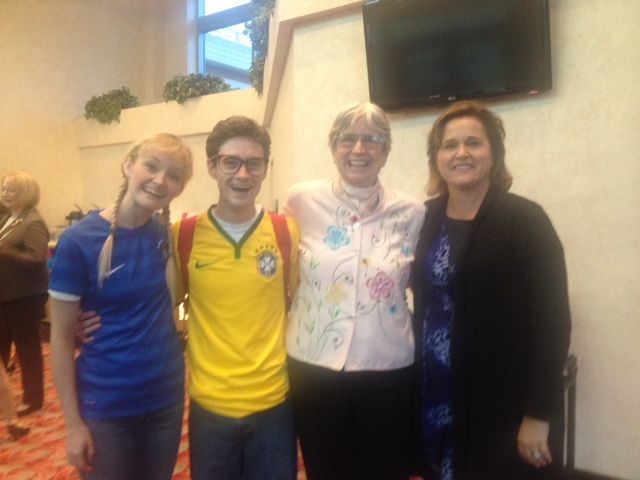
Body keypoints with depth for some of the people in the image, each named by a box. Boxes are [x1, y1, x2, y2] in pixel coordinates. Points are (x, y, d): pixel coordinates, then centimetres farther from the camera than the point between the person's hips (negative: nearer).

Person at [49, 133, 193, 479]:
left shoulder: (168, 234, -4)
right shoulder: (79, 241, -15)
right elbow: (61, 338, -10)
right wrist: (73, 422, -9)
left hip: (167, 399, 4)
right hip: (106, 408, -4)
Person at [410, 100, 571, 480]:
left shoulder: (525, 221, -12)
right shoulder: (428, 219, 4)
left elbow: (551, 321, -14)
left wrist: (539, 414, -16)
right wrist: (418, 380, 8)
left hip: (503, 405, -4)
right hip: (436, 397, 5)